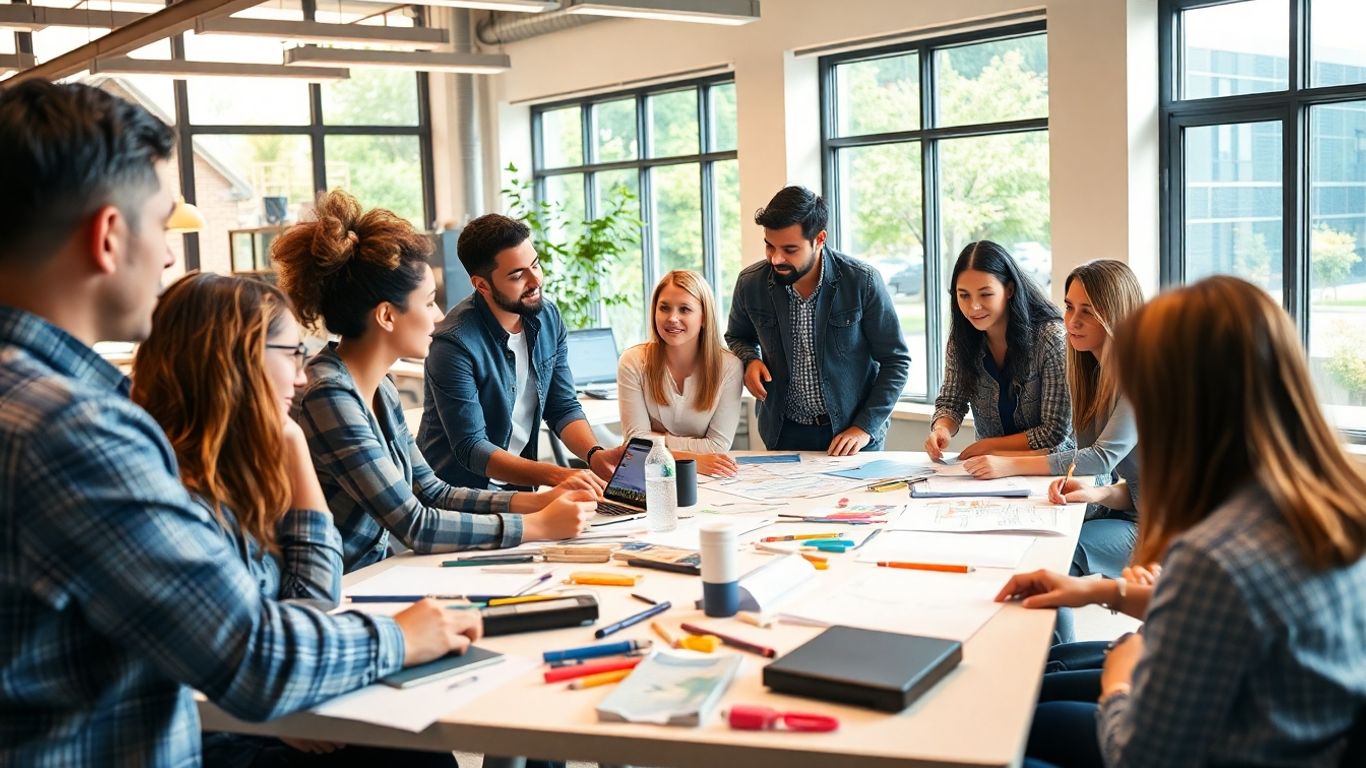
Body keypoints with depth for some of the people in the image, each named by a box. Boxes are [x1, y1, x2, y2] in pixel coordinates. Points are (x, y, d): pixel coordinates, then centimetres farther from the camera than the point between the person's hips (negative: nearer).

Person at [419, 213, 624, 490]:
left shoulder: (548, 316, 0)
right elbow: (471, 449, -21)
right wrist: (557, 476, -32)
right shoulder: (455, 343, -21)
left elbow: (563, 408, 4)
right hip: (457, 493, -6)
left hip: (519, 485, 7)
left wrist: (595, 455, -16)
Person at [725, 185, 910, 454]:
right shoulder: (750, 283, -7)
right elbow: (737, 338, 14)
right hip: (784, 433, 2)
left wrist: (865, 428, -12)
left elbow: (895, 361, -5)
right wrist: (750, 360, -8)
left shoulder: (862, 281, -13)